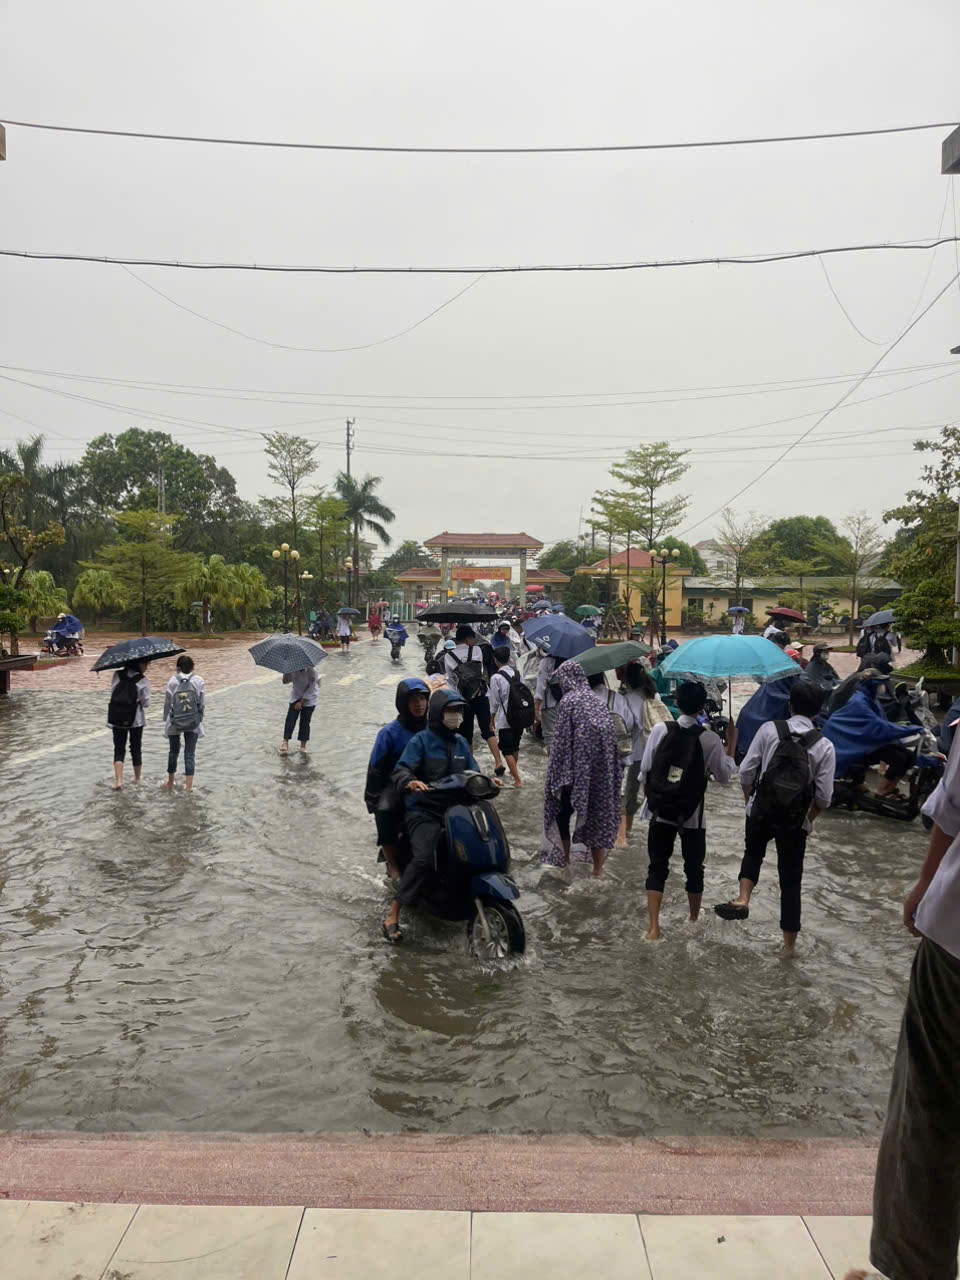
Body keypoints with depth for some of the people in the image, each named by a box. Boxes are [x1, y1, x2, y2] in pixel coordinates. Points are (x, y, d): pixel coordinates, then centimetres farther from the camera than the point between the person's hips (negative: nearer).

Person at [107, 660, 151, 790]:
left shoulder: (117, 675, -2)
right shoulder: (143, 680, -12)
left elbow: (112, 692, 2)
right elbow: (146, 703, -9)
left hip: (117, 718, 2)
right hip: (136, 720, -2)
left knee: (119, 749, 8)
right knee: (136, 748, 14)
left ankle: (118, 780, -5)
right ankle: (137, 778, 26)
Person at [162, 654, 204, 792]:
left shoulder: (172, 681, -7)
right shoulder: (198, 680, -7)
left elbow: (167, 702, -3)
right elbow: (201, 703, -3)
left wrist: (166, 719, 9)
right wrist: (200, 719, 9)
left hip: (174, 722, 1)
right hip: (193, 723, 0)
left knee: (173, 751, 17)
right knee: (190, 753, 6)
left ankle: (170, 783, 28)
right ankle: (188, 785, 5)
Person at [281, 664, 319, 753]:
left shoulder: (312, 670, -22)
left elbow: (310, 688, -19)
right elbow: (285, 681, -9)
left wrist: (301, 702, -17)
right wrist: (287, 671, -29)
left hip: (308, 699, -3)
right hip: (295, 696, 3)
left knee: (305, 721, 1)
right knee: (290, 719, -7)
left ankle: (303, 745, 12)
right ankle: (285, 741, -2)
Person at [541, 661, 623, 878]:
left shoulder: (569, 701, -12)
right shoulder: (597, 701, 5)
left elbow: (562, 740, -13)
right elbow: (610, 736, 7)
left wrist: (558, 775, -8)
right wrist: (611, 772, 13)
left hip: (577, 770, -6)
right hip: (601, 771, 6)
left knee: (562, 814, 12)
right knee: (597, 816, 12)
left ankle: (563, 861, 20)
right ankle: (598, 869, 16)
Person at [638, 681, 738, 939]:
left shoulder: (660, 730, -7)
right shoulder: (710, 739, -10)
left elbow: (645, 769, -4)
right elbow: (725, 776, -1)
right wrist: (731, 743, 6)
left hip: (661, 810, 0)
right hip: (693, 814, 0)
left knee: (657, 867, 8)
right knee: (694, 868, 17)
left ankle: (653, 927, 1)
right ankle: (694, 921, 33)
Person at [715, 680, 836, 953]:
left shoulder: (769, 729, -7)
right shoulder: (824, 746, -7)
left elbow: (747, 771, -6)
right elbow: (824, 795, -6)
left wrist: (749, 797, 13)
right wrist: (810, 817, 13)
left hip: (761, 809, 0)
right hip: (795, 819, 0)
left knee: (753, 852, 29)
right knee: (790, 879, 12)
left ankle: (743, 899, 6)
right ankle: (789, 942, 23)